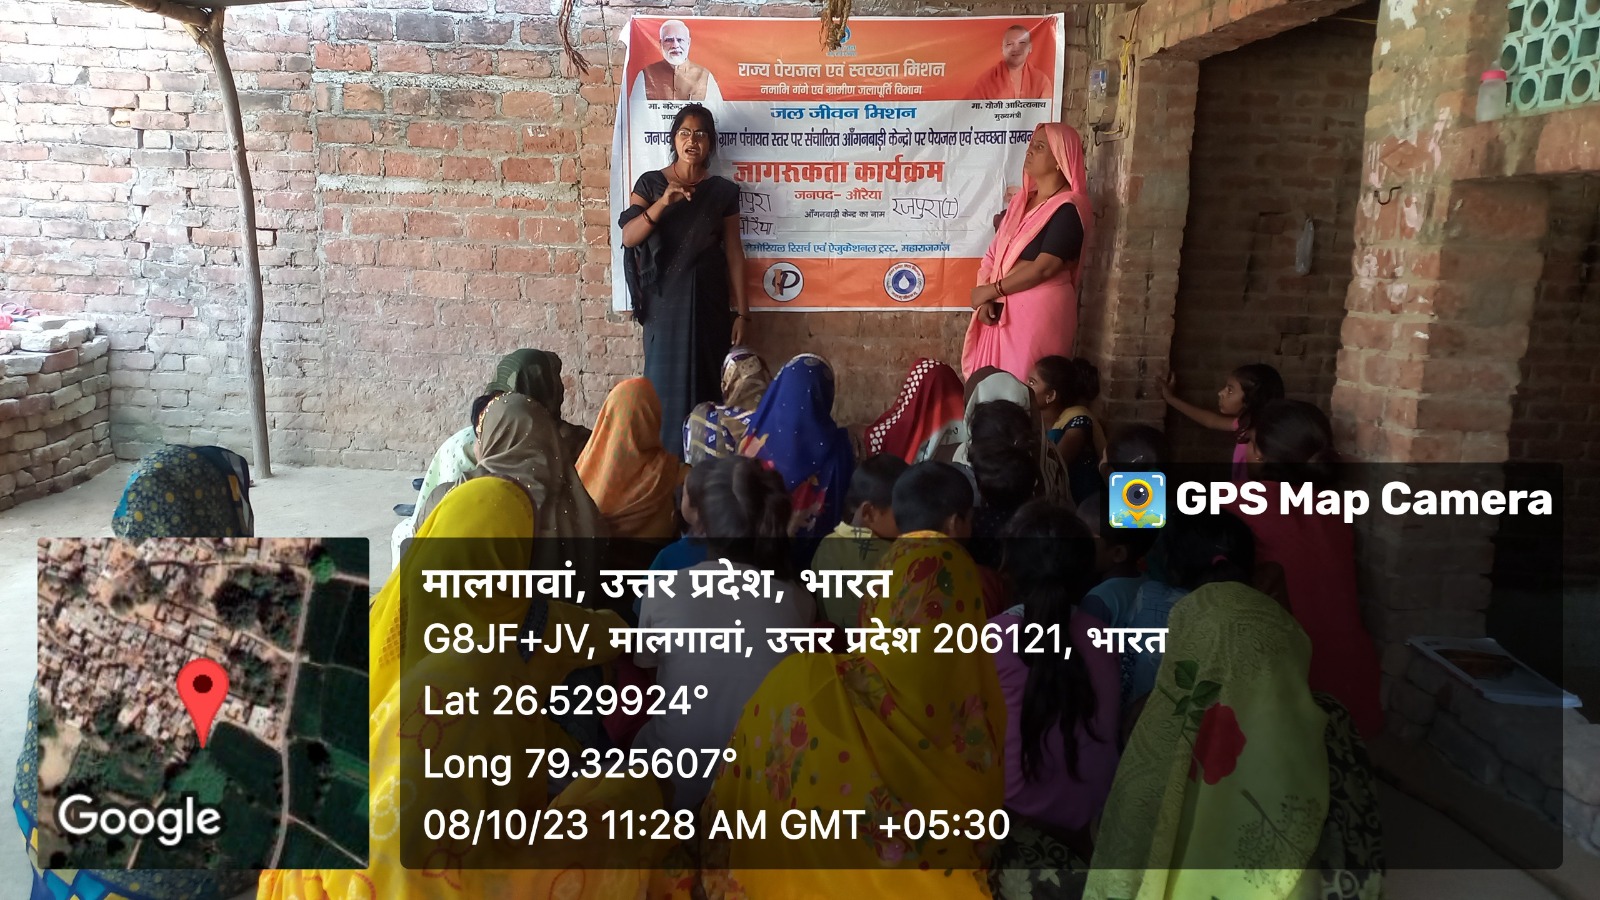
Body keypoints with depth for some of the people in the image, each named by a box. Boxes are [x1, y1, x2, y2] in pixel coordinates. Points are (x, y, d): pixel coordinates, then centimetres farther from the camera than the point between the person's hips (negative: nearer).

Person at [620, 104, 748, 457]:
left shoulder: (723, 191, 6)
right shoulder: (650, 183, 4)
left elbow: (733, 253, 4)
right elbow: (628, 237, -6)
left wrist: (742, 311, 0)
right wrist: (662, 203, -20)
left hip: (708, 300, 1)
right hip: (664, 300, -1)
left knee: (705, 383, 1)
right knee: (666, 382, -2)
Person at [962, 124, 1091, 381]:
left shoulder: (1068, 208, -11)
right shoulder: (1022, 199, 13)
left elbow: (1043, 268, -17)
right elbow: (995, 253, 9)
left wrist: (991, 290, -10)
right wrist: (985, 298, -6)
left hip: (1040, 310, -7)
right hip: (1004, 307, 7)